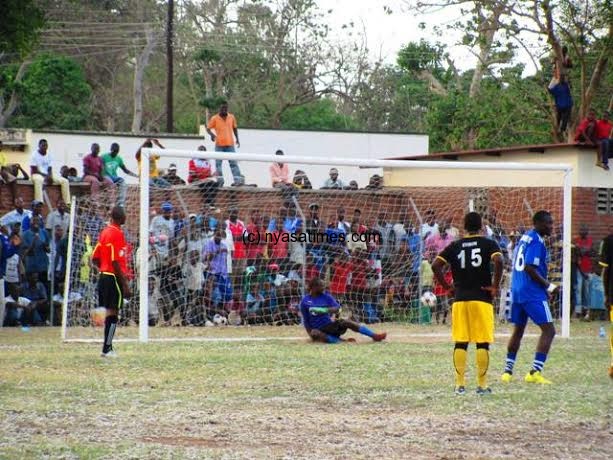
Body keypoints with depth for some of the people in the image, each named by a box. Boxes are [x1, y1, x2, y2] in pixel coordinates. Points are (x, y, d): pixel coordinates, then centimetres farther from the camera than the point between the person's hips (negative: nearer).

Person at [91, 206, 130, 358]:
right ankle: (107, 349, -4)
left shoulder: (105, 232, 11)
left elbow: (95, 258, 14)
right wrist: (125, 284, -18)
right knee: (113, 312, -4)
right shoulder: (117, 233, -14)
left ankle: (107, 347, 14)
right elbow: (116, 261, -19)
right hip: (114, 277, -9)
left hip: (103, 276, 9)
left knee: (108, 311, 12)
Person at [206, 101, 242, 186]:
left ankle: (238, 180, -9)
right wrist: (212, 134, -19)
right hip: (219, 144, -1)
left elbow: (235, 128, 20)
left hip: (230, 144, 1)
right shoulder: (214, 118, 0)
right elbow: (208, 129, 1)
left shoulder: (231, 117, 8)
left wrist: (237, 139, 14)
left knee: (233, 163, -4)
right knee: (218, 163, 1)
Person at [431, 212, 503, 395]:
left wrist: (447, 287, 8)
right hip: (482, 299, -2)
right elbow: (498, 261, -18)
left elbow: (436, 265, 1)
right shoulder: (488, 244, 1)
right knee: (483, 343, 2)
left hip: (460, 299, 2)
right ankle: (482, 384, 3)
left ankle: (460, 384, 4)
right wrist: (496, 286, -9)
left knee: (460, 343, 5)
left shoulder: (455, 246, 8)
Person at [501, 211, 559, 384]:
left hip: (517, 291, 9)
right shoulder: (536, 241, -13)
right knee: (548, 331, -6)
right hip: (532, 293, -9)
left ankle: (508, 370, 18)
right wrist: (548, 286, -13)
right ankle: (535, 372, -13)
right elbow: (530, 269, -21)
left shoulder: (524, 238, 15)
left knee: (518, 331, 18)